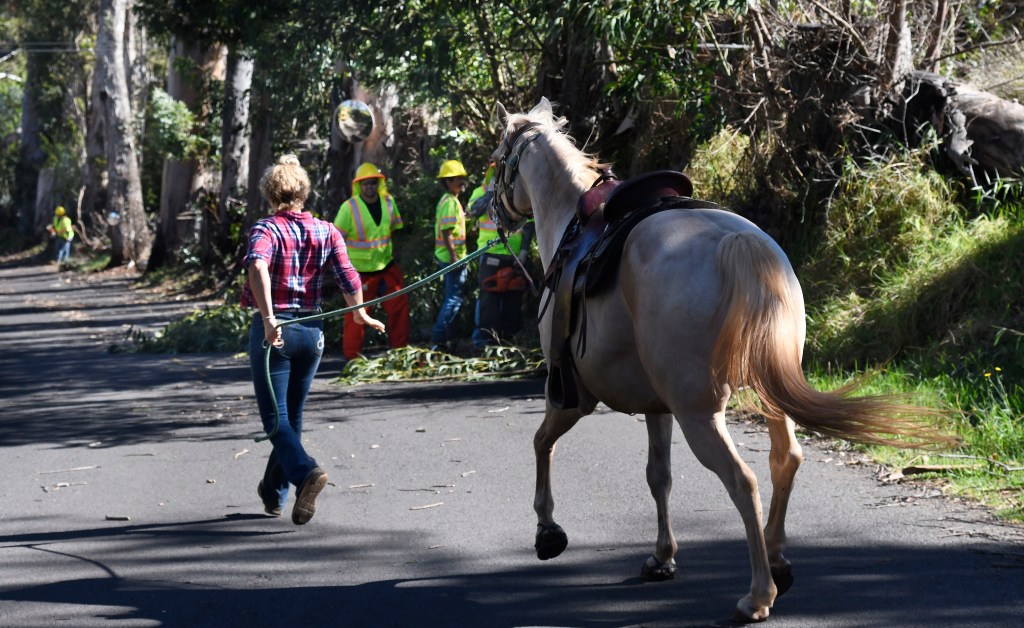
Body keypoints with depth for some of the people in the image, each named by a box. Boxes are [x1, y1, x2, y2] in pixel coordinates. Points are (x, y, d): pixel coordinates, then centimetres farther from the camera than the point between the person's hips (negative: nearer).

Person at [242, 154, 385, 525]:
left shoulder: (266, 230, -8)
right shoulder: (326, 232, 4)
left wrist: (268, 318, -34)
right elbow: (349, 279, -1)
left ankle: (305, 473, -28)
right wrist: (360, 314, 18)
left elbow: (257, 266, -28)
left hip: (273, 330, -4)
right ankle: (274, 492, 29)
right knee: (293, 415, 18)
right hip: (311, 330, 5)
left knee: (276, 418, -2)